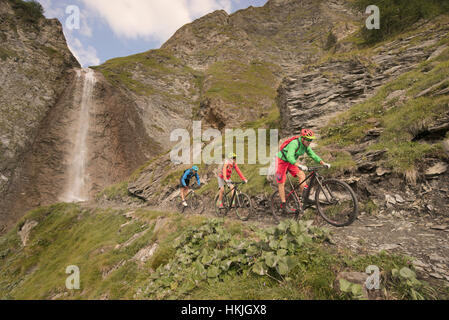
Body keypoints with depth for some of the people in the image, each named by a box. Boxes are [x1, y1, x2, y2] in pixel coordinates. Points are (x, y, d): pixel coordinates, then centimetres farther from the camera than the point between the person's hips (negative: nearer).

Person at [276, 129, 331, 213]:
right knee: (281, 183, -6)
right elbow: (290, 157, -44)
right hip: (282, 161, -7)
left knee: (302, 175, -10)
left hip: (291, 162, 7)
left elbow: (313, 155, 0)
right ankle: (283, 204, 4)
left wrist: (324, 163, -11)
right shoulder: (294, 143, -31)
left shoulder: (306, 146, -6)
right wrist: (299, 166, -56)